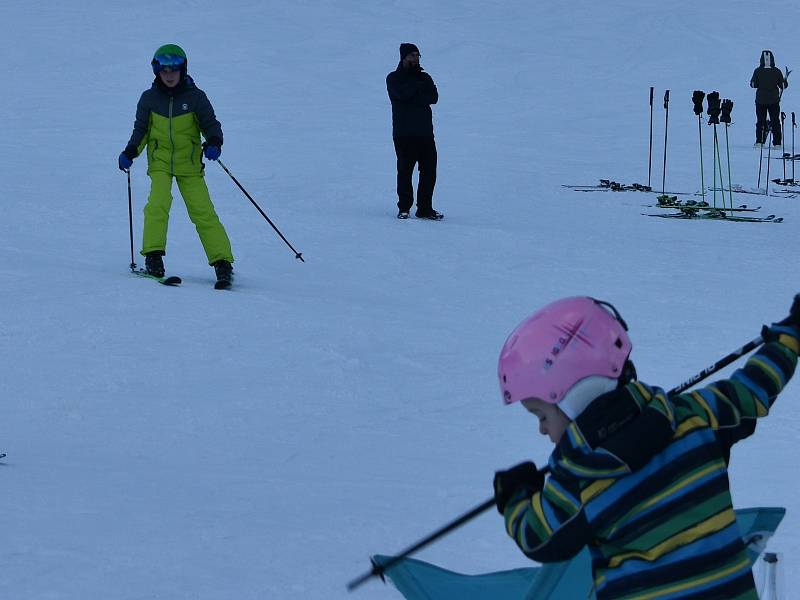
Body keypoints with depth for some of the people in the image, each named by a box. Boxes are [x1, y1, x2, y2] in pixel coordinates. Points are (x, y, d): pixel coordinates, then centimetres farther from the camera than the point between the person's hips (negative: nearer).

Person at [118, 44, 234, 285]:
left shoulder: (195, 97, -3)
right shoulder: (149, 98, 3)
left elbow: (211, 125, 2)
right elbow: (141, 130, 12)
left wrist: (214, 143, -19)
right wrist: (130, 152, -4)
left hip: (189, 164, -1)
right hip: (160, 163, 1)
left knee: (203, 211, -9)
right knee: (158, 204, -24)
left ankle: (222, 261, -6)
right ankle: (153, 256, -20)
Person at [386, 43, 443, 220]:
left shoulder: (425, 78, 17)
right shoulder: (393, 78, 5)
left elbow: (434, 97, 0)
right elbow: (403, 93, -15)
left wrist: (414, 97, -10)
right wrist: (420, 87, -2)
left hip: (425, 132, 4)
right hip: (404, 133, -4)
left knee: (429, 171, 0)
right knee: (405, 171, -3)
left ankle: (425, 208, 5)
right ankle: (404, 208, 6)